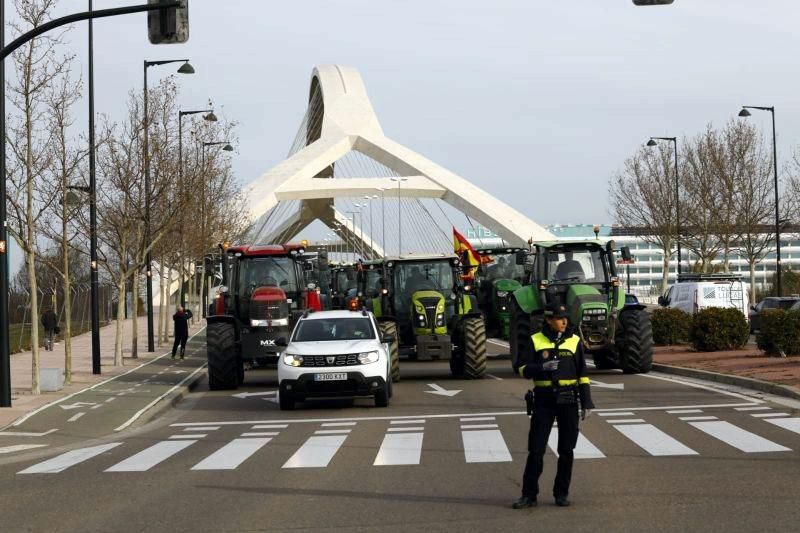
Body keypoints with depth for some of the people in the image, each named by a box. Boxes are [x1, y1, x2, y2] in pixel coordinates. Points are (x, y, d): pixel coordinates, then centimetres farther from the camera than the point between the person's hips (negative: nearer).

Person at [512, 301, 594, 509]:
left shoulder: (574, 341, 5)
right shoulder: (535, 341, 2)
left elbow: (582, 374, 7)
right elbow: (522, 369, -1)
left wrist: (586, 402, 3)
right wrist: (542, 367, -19)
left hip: (568, 399, 1)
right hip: (544, 398, -1)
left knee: (566, 449, 5)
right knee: (536, 449, -2)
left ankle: (562, 493, 16)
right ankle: (529, 494, 4)